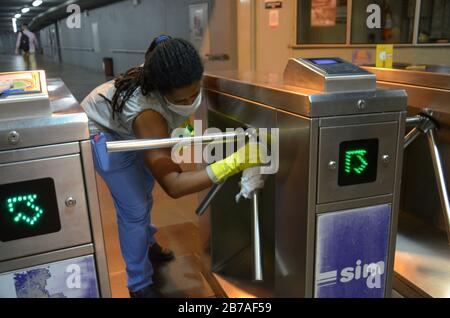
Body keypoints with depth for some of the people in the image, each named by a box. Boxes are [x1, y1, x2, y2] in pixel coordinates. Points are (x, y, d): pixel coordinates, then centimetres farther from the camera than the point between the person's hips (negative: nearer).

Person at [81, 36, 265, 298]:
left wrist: (186, 125, -12)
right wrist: (235, 162, -56)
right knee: (135, 210, -7)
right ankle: (140, 285, 14)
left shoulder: (184, 83, -28)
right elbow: (174, 186, -49)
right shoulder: (145, 111, -45)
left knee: (144, 192, 21)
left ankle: (147, 244, 47)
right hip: (103, 131, -6)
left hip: (132, 129, 7)